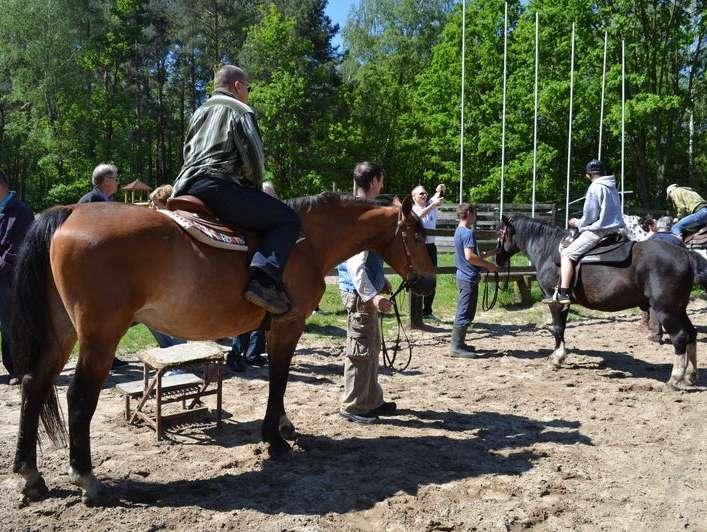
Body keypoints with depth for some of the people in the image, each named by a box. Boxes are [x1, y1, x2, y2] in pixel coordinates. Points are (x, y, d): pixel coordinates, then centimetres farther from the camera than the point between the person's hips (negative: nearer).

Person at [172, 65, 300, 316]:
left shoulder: (199, 112, 30)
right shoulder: (240, 111, 6)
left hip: (184, 188, 8)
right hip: (220, 187, -8)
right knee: (288, 219, -7)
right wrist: (256, 189, 15)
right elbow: (253, 158, -3)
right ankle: (263, 280, -27)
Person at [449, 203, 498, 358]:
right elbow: (470, 256, -26)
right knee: (465, 314, -5)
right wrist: (488, 265, -17)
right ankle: (456, 347, -1)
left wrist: (481, 256, 21)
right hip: (469, 278, -10)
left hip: (462, 276, 10)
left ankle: (458, 344, 24)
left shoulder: (459, 231, 13)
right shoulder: (468, 232, -17)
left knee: (463, 312, 17)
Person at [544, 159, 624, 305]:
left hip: (599, 230, -9)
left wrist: (578, 223, 7)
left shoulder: (595, 188, -10)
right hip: (616, 228, 9)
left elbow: (590, 216, -13)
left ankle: (563, 294, -17)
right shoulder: (613, 188, 15)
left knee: (567, 254, -8)